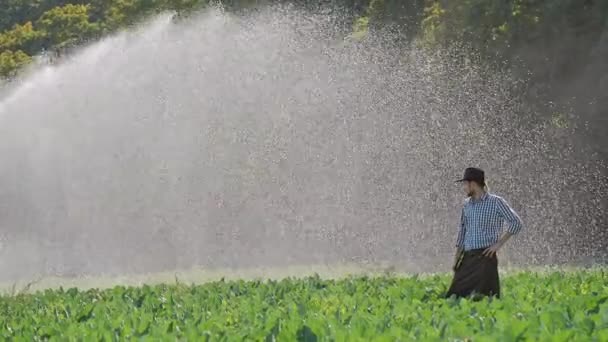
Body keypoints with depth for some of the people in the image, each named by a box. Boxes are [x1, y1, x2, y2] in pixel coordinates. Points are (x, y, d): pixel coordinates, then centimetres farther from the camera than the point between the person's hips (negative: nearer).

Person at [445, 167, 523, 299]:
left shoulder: (496, 202, -3)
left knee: (484, 298, -12)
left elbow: (516, 223, -9)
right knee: (455, 297, -1)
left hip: (485, 257, -6)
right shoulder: (467, 204, 16)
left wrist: (498, 244, -12)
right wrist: (456, 259, 15)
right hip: (467, 258, 6)